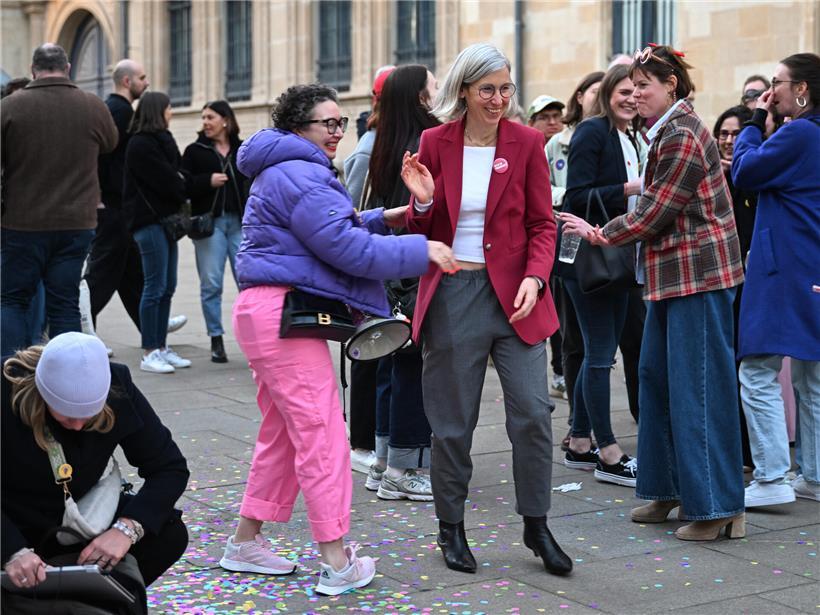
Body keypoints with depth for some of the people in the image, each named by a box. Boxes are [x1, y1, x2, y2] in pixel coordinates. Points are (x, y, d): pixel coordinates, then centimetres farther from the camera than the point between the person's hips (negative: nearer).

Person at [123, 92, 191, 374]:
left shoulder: (161, 140, 18)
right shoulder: (141, 144, -11)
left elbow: (174, 174, 16)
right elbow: (165, 180, -14)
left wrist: (181, 186, -2)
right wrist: (185, 195, 0)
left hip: (166, 218, 9)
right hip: (150, 220, -9)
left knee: (167, 288, 10)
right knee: (155, 287, -8)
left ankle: (161, 348, 16)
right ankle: (149, 354, -3)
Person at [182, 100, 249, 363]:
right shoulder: (195, 151, 9)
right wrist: (207, 181, -13)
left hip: (240, 223, 0)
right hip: (209, 222, 0)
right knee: (211, 284, 1)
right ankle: (216, 340, 9)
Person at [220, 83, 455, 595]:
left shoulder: (288, 171, 21)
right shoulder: (301, 177, -14)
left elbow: (329, 232, 26)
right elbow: (350, 250, -19)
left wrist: (382, 220, 13)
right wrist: (421, 250, -15)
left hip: (269, 313, 11)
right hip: (284, 316, -11)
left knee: (283, 432, 17)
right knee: (321, 435, -9)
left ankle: (245, 543, 25)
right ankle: (337, 563, -6)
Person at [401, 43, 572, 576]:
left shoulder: (526, 142, 1)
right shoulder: (435, 142, 2)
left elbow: (542, 223, 2)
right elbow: (422, 230, 7)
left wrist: (534, 278, -14)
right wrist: (422, 200, -14)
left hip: (513, 295, 0)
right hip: (451, 296, 0)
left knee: (533, 410, -6)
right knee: (453, 421, 6)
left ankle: (537, 525, 11)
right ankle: (451, 528, 23)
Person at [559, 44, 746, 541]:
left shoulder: (682, 136, -15)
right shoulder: (668, 132, 16)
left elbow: (656, 213, -17)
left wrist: (602, 234, -5)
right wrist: (605, 232, 9)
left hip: (697, 273, -11)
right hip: (672, 275, 11)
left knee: (700, 386, -7)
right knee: (657, 376, 14)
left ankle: (717, 505, 0)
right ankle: (668, 490, 24)